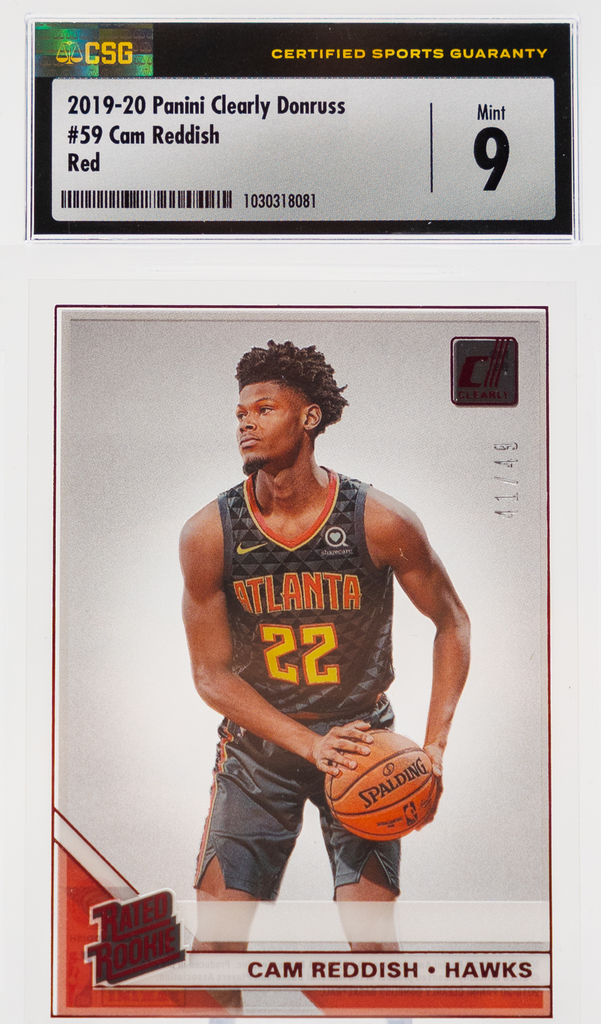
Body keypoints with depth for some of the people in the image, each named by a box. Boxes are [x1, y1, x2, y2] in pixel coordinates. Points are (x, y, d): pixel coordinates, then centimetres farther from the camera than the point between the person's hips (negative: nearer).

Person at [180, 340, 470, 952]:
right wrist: (310, 744, -19)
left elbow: (452, 622, -1)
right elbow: (211, 674, -7)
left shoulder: (380, 522, -15)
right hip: (258, 741, 1)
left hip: (360, 736, -1)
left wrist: (433, 745, -10)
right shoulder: (208, 534, -12)